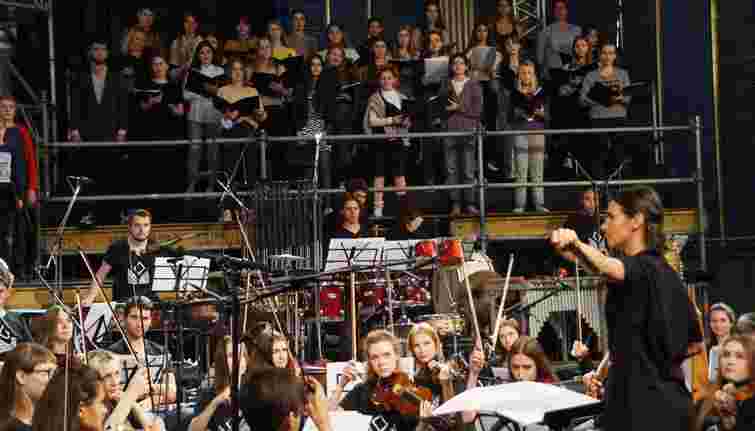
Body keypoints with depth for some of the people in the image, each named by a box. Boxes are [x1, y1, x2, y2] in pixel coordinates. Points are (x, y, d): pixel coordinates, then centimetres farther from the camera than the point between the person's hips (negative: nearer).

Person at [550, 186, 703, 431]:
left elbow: (607, 268, -40)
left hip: (642, 404, -10)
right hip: (670, 399, 10)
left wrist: (575, 245, -59)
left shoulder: (640, 268, -14)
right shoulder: (666, 274, 13)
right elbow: (694, 342, 20)